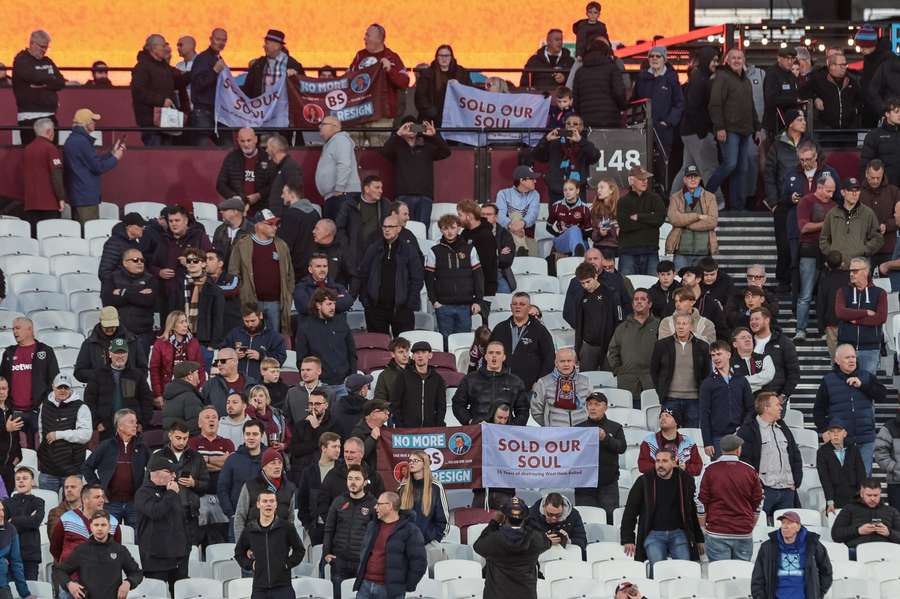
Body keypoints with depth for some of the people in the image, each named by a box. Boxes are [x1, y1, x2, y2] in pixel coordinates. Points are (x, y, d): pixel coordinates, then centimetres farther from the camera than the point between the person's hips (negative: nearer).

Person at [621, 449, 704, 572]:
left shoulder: (685, 481, 3)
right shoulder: (644, 481, -1)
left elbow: (695, 511, 11)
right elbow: (630, 512, 2)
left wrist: (699, 539, 11)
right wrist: (628, 539, -4)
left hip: (679, 534, 1)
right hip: (654, 534, -1)